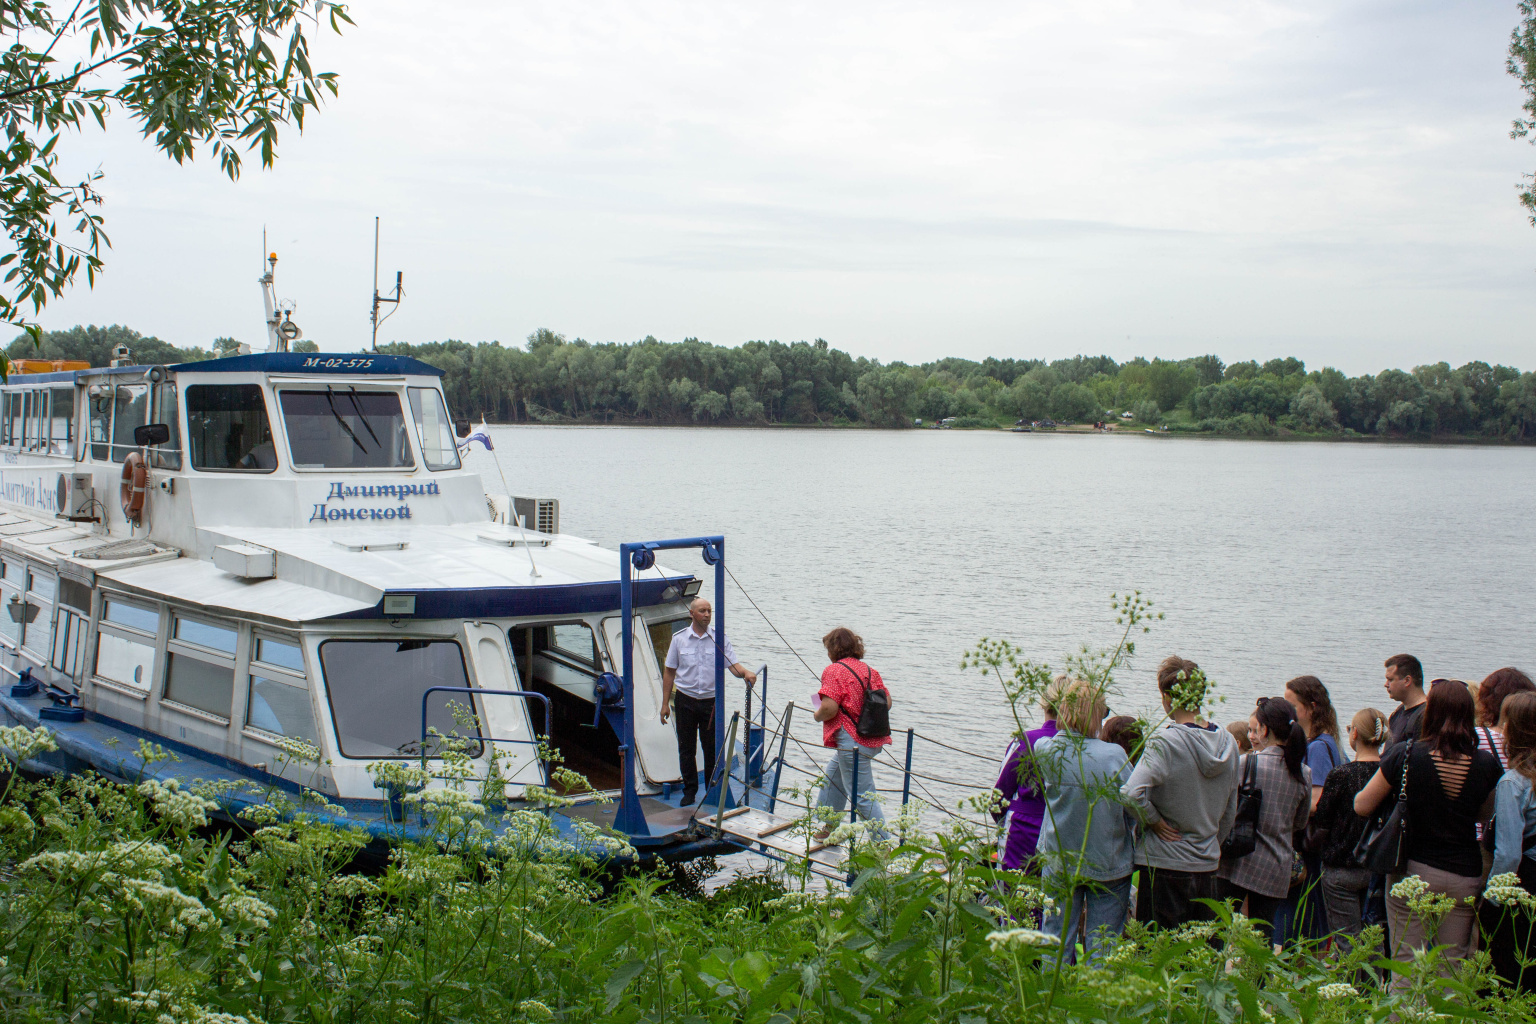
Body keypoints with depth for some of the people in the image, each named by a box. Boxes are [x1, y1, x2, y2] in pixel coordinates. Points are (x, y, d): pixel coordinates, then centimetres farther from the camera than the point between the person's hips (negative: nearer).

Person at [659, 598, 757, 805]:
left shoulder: (720, 639, 0)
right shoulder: (679, 638, 1)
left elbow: (733, 665, -7)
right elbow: (669, 672, 6)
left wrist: (745, 673, -30)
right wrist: (665, 703, 2)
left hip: (711, 700, 0)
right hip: (686, 700, 1)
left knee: (712, 748, 3)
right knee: (686, 748, 6)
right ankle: (690, 790, 18)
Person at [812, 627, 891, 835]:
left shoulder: (833, 671, -12)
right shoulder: (869, 671, 9)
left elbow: (829, 708, -22)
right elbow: (887, 702, 7)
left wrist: (818, 716, -1)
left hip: (853, 742, -9)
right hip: (873, 738, 9)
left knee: (862, 797, -3)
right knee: (833, 775, 27)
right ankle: (829, 827, 40)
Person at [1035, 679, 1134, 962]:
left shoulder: (1045, 750, -10)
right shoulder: (1115, 755, -13)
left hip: (1059, 864, 1)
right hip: (1110, 865, -1)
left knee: (1056, 948, 9)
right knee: (1103, 948, 6)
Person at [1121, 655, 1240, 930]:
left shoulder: (1165, 741, -16)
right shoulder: (1227, 743, 4)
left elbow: (1132, 794, -28)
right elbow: (1229, 812, 14)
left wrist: (1154, 822, -11)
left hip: (1164, 866, -6)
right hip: (1207, 866, 6)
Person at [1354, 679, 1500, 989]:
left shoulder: (1405, 755, -14)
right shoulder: (1486, 764, -6)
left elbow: (1362, 807, -5)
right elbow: (1484, 815, 12)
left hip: (1413, 869, -2)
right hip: (1465, 876, 2)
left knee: (1406, 966, 4)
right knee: (1453, 966, 12)